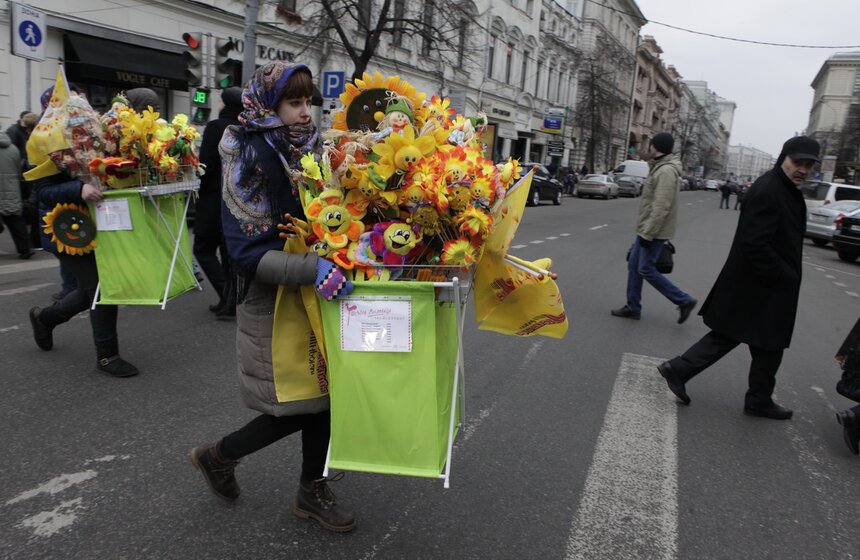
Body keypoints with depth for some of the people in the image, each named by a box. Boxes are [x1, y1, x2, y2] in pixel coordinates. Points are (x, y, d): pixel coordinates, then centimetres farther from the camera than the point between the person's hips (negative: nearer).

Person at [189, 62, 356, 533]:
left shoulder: (307, 151, 4)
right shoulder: (249, 162, -14)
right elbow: (247, 252, -20)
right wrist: (313, 269, -33)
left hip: (318, 293, 6)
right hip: (273, 303, -6)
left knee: (323, 393, 10)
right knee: (298, 408, 0)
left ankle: (312, 492, 29)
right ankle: (218, 455, 26)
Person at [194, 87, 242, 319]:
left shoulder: (216, 127, -13)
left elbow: (206, 163, -17)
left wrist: (200, 187, -1)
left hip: (215, 197, -6)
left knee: (203, 248, 6)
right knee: (229, 249, 14)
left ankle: (228, 295, -5)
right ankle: (231, 300, 16)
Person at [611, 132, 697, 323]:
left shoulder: (666, 171, -20)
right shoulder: (660, 167, 13)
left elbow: (661, 208, -26)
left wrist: (648, 234, -24)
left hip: (653, 232, -10)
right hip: (647, 229, 10)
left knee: (646, 270, -5)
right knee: (634, 265, 11)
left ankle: (684, 301, 5)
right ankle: (633, 308, 19)